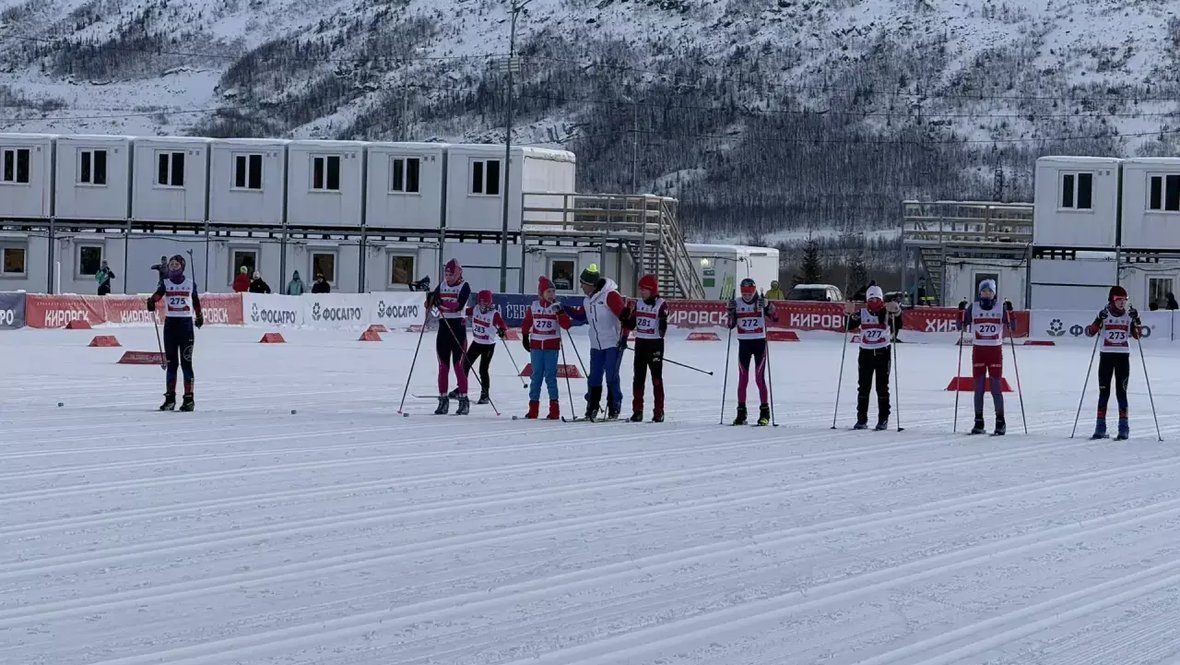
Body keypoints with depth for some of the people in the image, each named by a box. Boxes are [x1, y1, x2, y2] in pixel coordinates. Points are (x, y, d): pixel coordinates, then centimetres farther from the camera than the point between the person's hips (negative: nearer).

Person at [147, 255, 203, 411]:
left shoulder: (190, 284, 4)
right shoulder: (166, 284, 5)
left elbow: (196, 301, 17)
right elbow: (158, 294, -14)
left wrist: (199, 316, 29)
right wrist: (151, 301, -35)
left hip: (186, 323, -2)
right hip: (170, 323, 2)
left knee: (186, 362, -4)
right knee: (171, 362, 5)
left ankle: (189, 399, -2)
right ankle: (170, 398, 10)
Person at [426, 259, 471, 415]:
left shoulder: (464, 287, -3)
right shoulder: (442, 286, 13)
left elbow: (459, 305, -19)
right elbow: (430, 303, 7)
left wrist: (442, 303, -32)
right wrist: (430, 300, -17)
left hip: (458, 326, -5)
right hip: (443, 326, 5)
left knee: (458, 365, -7)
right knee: (443, 365, 5)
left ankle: (464, 401, -3)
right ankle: (443, 400, 9)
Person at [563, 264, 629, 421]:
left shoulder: (610, 295, -15)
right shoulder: (588, 299, 10)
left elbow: (624, 316, -18)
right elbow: (582, 315, 24)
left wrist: (624, 336, -20)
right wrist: (566, 310, 10)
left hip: (614, 344, -7)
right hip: (596, 345, 7)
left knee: (611, 377, -6)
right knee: (594, 378, 6)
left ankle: (614, 409, 2)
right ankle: (592, 409, 12)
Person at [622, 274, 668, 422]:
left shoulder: (661, 305, -9)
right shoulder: (638, 303, 9)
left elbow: (662, 328, -15)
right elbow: (631, 325, 13)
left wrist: (663, 324, -36)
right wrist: (627, 314, -4)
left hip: (655, 344, -6)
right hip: (640, 343, 6)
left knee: (656, 379, -2)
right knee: (638, 378, 6)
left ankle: (658, 413, 2)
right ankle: (637, 411, 9)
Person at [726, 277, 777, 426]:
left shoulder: (762, 302, -4)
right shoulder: (737, 303, 2)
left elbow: (775, 318, -12)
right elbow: (731, 325, 4)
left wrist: (768, 307, -27)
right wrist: (730, 312, -12)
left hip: (759, 342, -2)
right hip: (744, 343, 2)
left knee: (759, 378, -5)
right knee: (743, 378, 2)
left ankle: (765, 412, 1)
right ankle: (741, 412, 6)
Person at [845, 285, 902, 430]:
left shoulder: (886, 313, -2)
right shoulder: (862, 313, 2)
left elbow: (898, 325, -17)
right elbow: (850, 327, -6)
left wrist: (896, 311, -33)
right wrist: (852, 314, -21)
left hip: (883, 352, -2)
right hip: (866, 353, 2)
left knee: (882, 388, 1)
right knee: (863, 387, 5)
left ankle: (883, 420, 7)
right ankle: (861, 420, 11)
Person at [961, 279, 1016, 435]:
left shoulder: (1000, 308, 2)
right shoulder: (973, 308, 5)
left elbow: (1012, 327, -2)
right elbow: (962, 324, 5)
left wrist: (1010, 313, -18)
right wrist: (963, 313, -13)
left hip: (995, 350, -1)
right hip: (978, 350, 1)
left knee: (996, 387, -3)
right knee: (979, 387, 1)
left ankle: (1000, 422, 1)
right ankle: (979, 422, 6)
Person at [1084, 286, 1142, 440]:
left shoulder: (1129, 315, 4)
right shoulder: (1104, 314, -1)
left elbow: (1137, 335, 5)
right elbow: (1089, 332, -8)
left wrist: (1136, 321, -10)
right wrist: (1099, 321, -24)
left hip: (1123, 356, 1)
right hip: (1106, 355, -1)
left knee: (1121, 391, -2)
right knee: (1104, 392, 2)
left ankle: (1124, 428, -1)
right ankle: (1100, 428, 6)